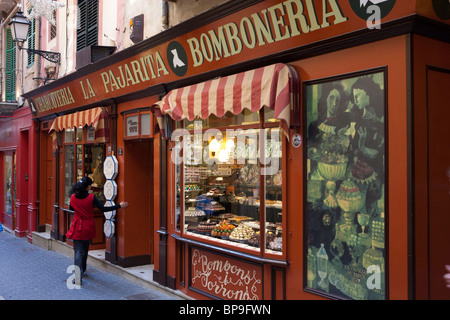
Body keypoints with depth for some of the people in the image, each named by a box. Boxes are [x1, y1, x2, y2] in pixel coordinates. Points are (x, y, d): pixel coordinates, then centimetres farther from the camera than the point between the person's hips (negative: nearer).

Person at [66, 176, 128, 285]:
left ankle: (78, 277, -13)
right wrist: (119, 206, -9)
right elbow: (103, 209, -14)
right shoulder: (91, 197, -12)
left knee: (78, 251, 0)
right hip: (88, 228, 0)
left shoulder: (73, 197, -4)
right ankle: (82, 270, 37)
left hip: (77, 228, 0)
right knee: (84, 250, 19)